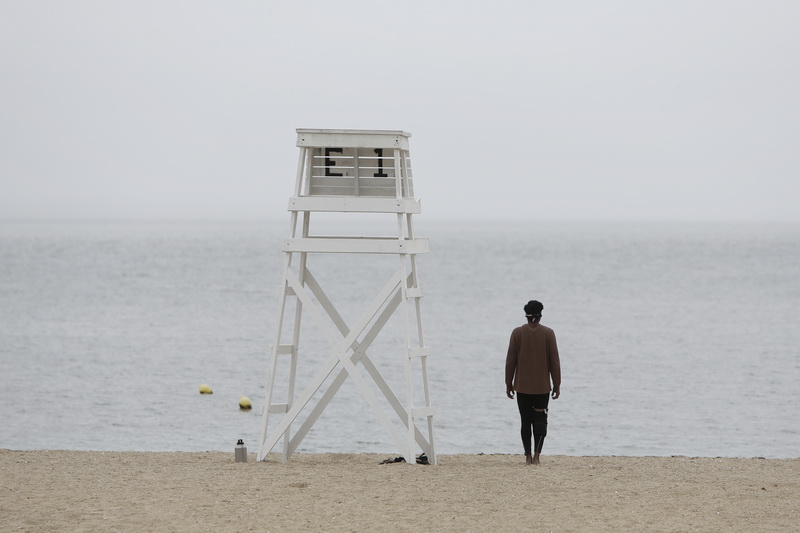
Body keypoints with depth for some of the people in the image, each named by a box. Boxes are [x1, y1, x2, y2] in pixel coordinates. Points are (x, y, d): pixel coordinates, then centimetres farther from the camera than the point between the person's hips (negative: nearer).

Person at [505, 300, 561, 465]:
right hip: (542, 386, 0)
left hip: (522, 386, 0)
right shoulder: (548, 333, -3)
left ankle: (528, 456, 5)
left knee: (525, 421, 7)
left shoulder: (517, 333, -2)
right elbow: (554, 361, -2)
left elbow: (510, 361, 0)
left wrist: (509, 383, 8)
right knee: (540, 419, 3)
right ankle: (537, 454, -13)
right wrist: (557, 384, 5)